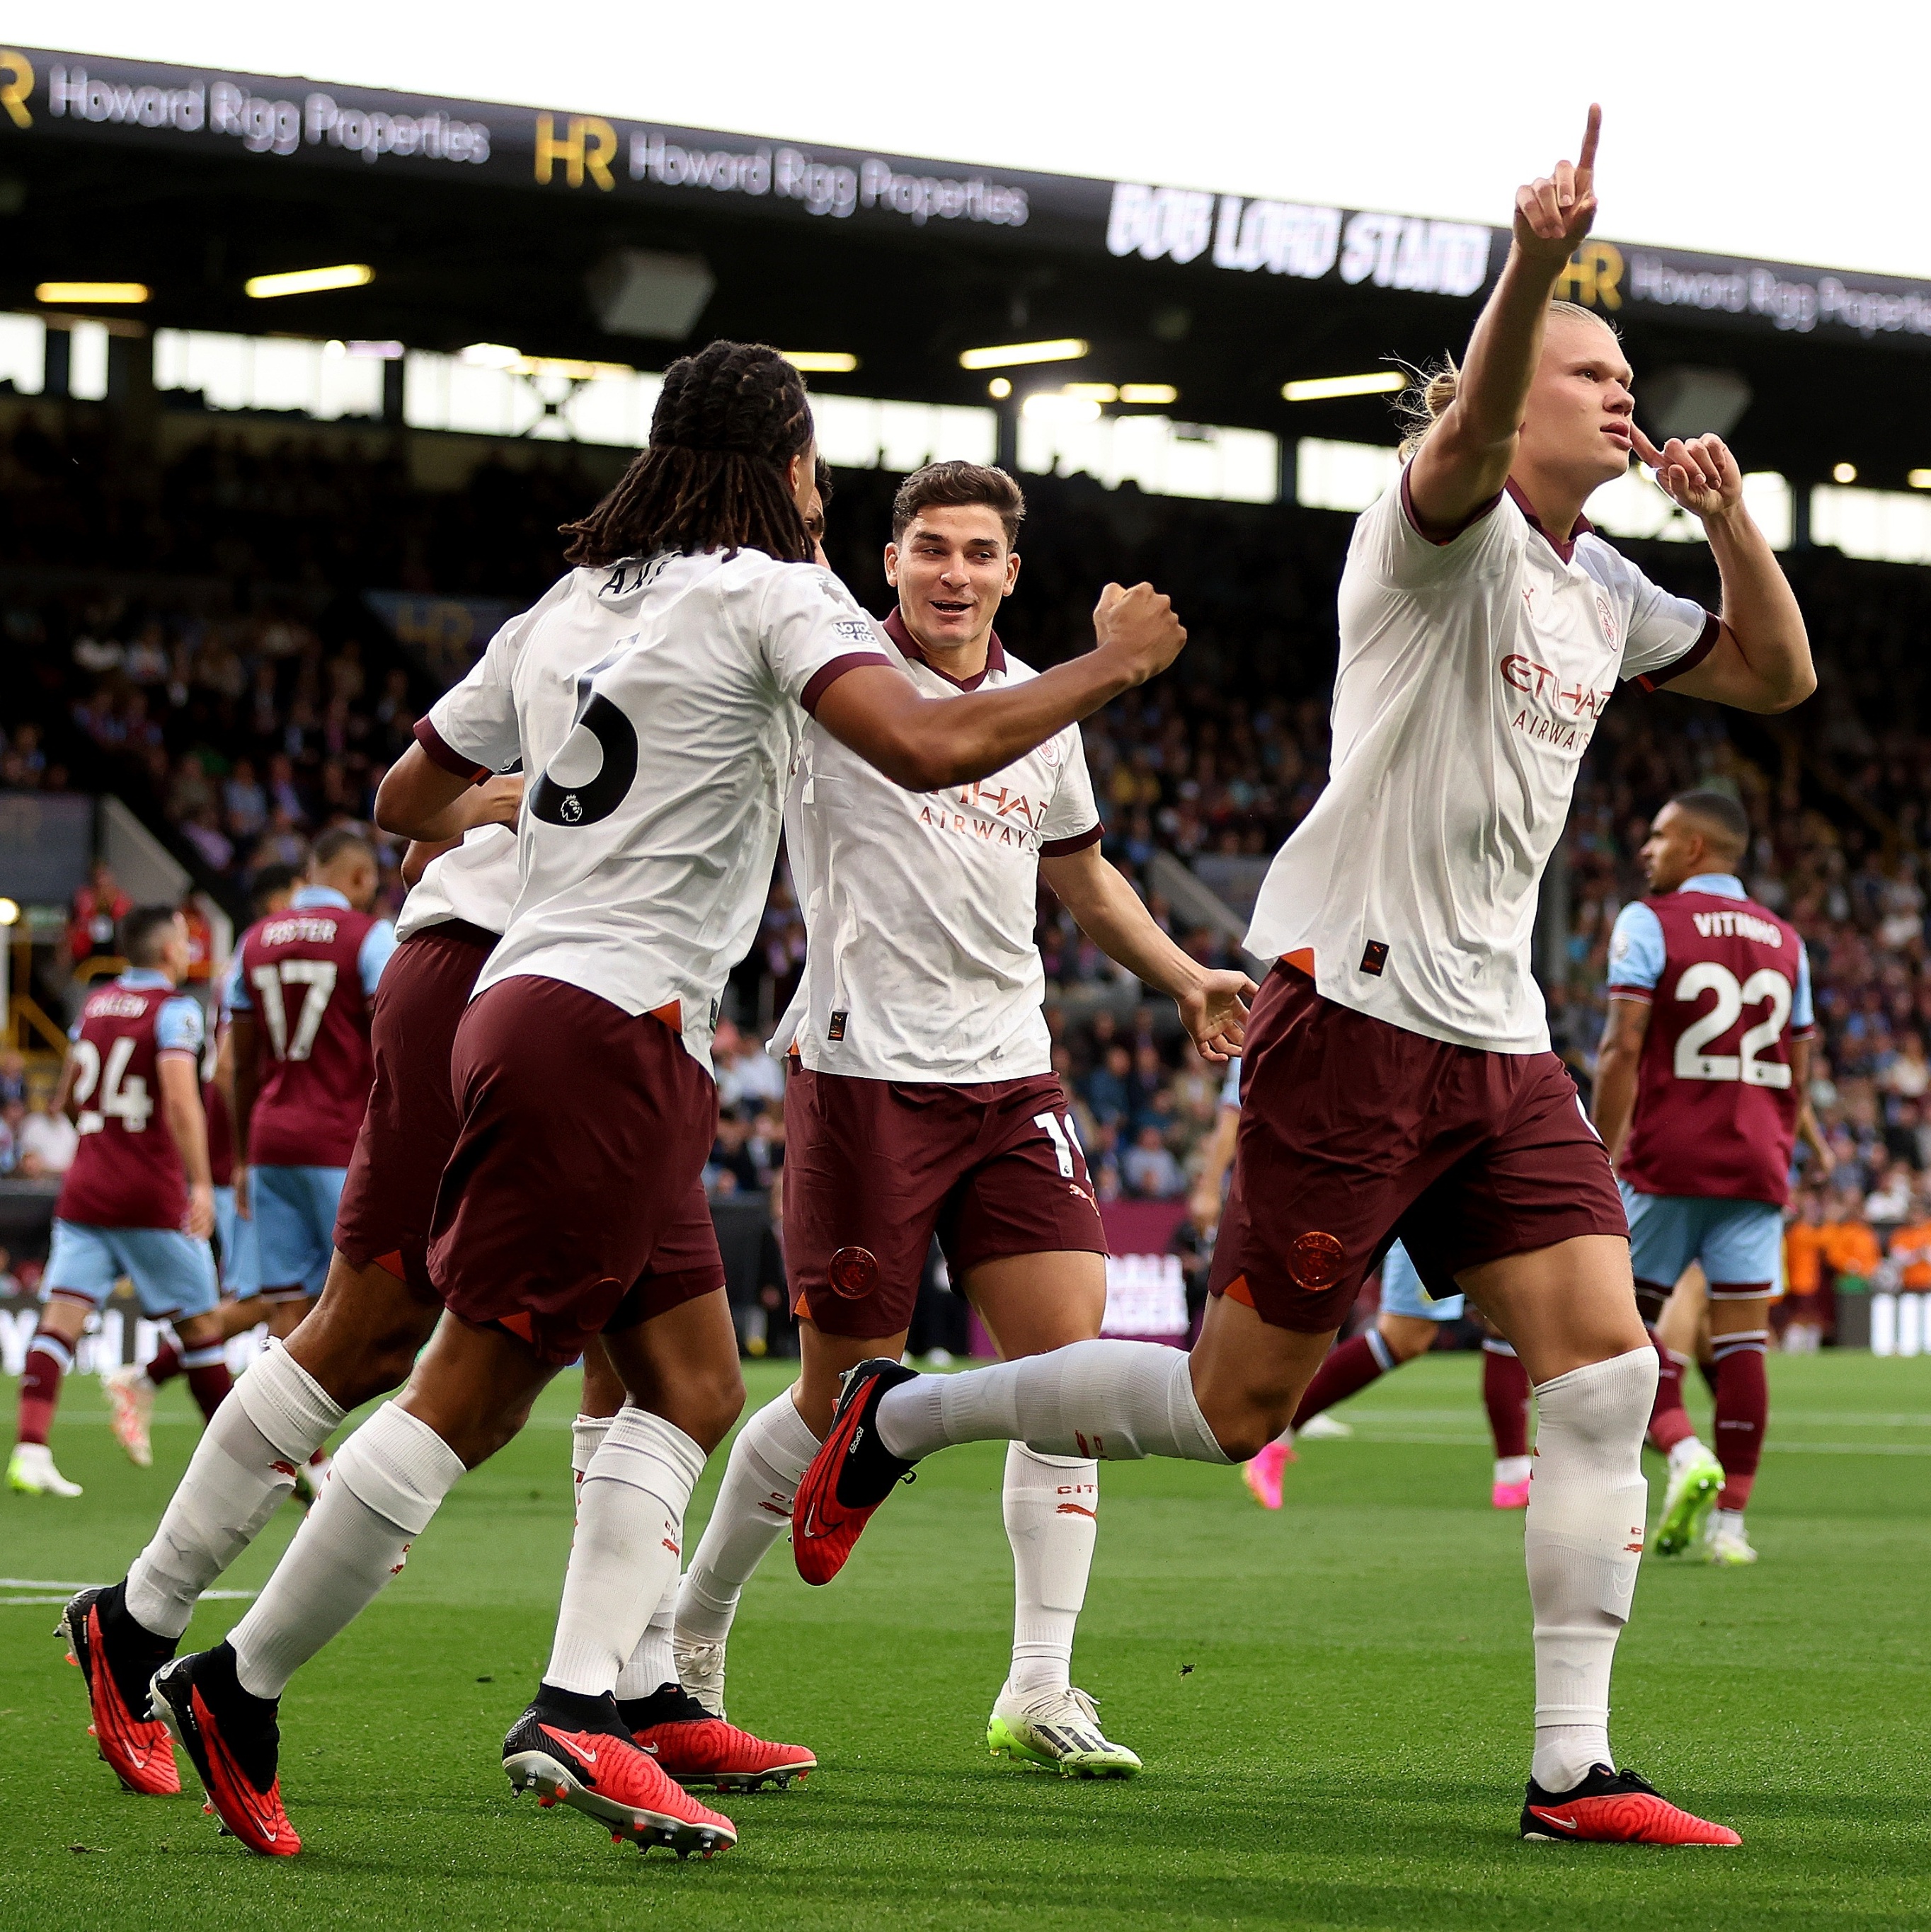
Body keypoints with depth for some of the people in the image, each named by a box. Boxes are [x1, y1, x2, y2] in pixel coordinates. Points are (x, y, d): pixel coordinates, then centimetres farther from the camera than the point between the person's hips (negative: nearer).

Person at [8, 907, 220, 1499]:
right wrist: (201, 1183, -24)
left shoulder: (94, 1005, 12)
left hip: (83, 1189, 5)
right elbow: (181, 1098, -21)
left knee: (61, 1316, -5)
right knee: (197, 1324, 8)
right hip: (152, 1197, -5)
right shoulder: (174, 1010, -7)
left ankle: (29, 1451, -21)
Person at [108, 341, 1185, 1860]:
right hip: (609, 1033, -9)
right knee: (475, 1393, -6)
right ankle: (237, 1692, -1)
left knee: (693, 1390, 7)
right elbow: (926, 748, -20)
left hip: (532, 1006, 9)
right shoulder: (769, 593, -5)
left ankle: (580, 1710, -3)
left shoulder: (568, 609, 17)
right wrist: (1111, 665, -6)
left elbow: (405, 798, 25)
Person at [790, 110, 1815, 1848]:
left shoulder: (1601, 591, 16)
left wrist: (1729, 516, 5)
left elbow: (1780, 674, 24)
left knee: (1606, 1372, -6)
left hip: (1500, 1041, 8)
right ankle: (900, 1416, 18)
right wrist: (1537, 260, -50)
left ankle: (1573, 1769, -3)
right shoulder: (1451, 534, -8)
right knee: (1236, 1404, -3)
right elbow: (1470, 434, -31)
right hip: (1358, 1008, -8)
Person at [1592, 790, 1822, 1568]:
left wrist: (1599, 1161, -9)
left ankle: (1683, 1452, -16)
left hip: (1666, 1159, -4)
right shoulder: (1784, 940, 13)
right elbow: (1799, 1074, 14)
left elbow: (1623, 1048, -11)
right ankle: (1730, 1519, -1)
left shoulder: (1649, 923, -3)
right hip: (1755, 1163, 4)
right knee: (1742, 1336, 2)